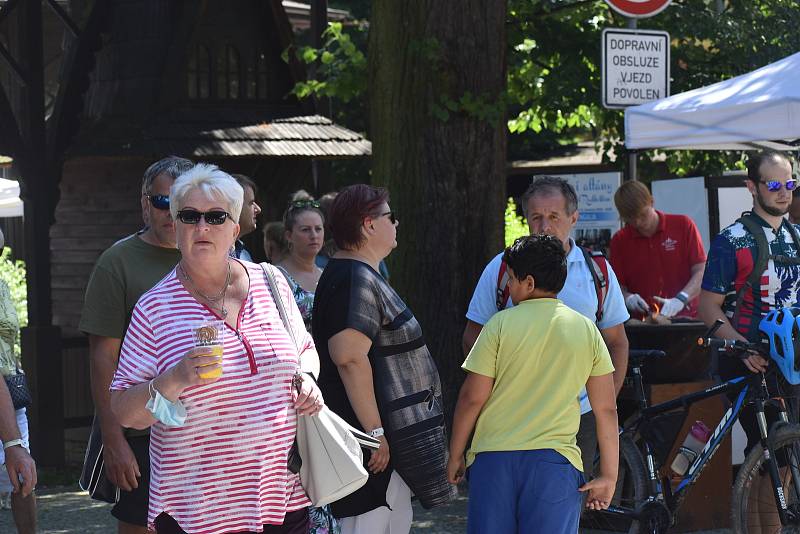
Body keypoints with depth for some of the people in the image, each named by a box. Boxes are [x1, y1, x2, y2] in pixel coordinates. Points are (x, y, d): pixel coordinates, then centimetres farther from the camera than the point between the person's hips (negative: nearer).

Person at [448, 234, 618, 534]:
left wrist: (455, 456, 9)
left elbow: (472, 398, -3)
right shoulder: (586, 330, 4)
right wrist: (608, 476, 9)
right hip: (556, 461, 1)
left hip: (494, 458, -1)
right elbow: (606, 410, 3)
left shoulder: (501, 324, -3)